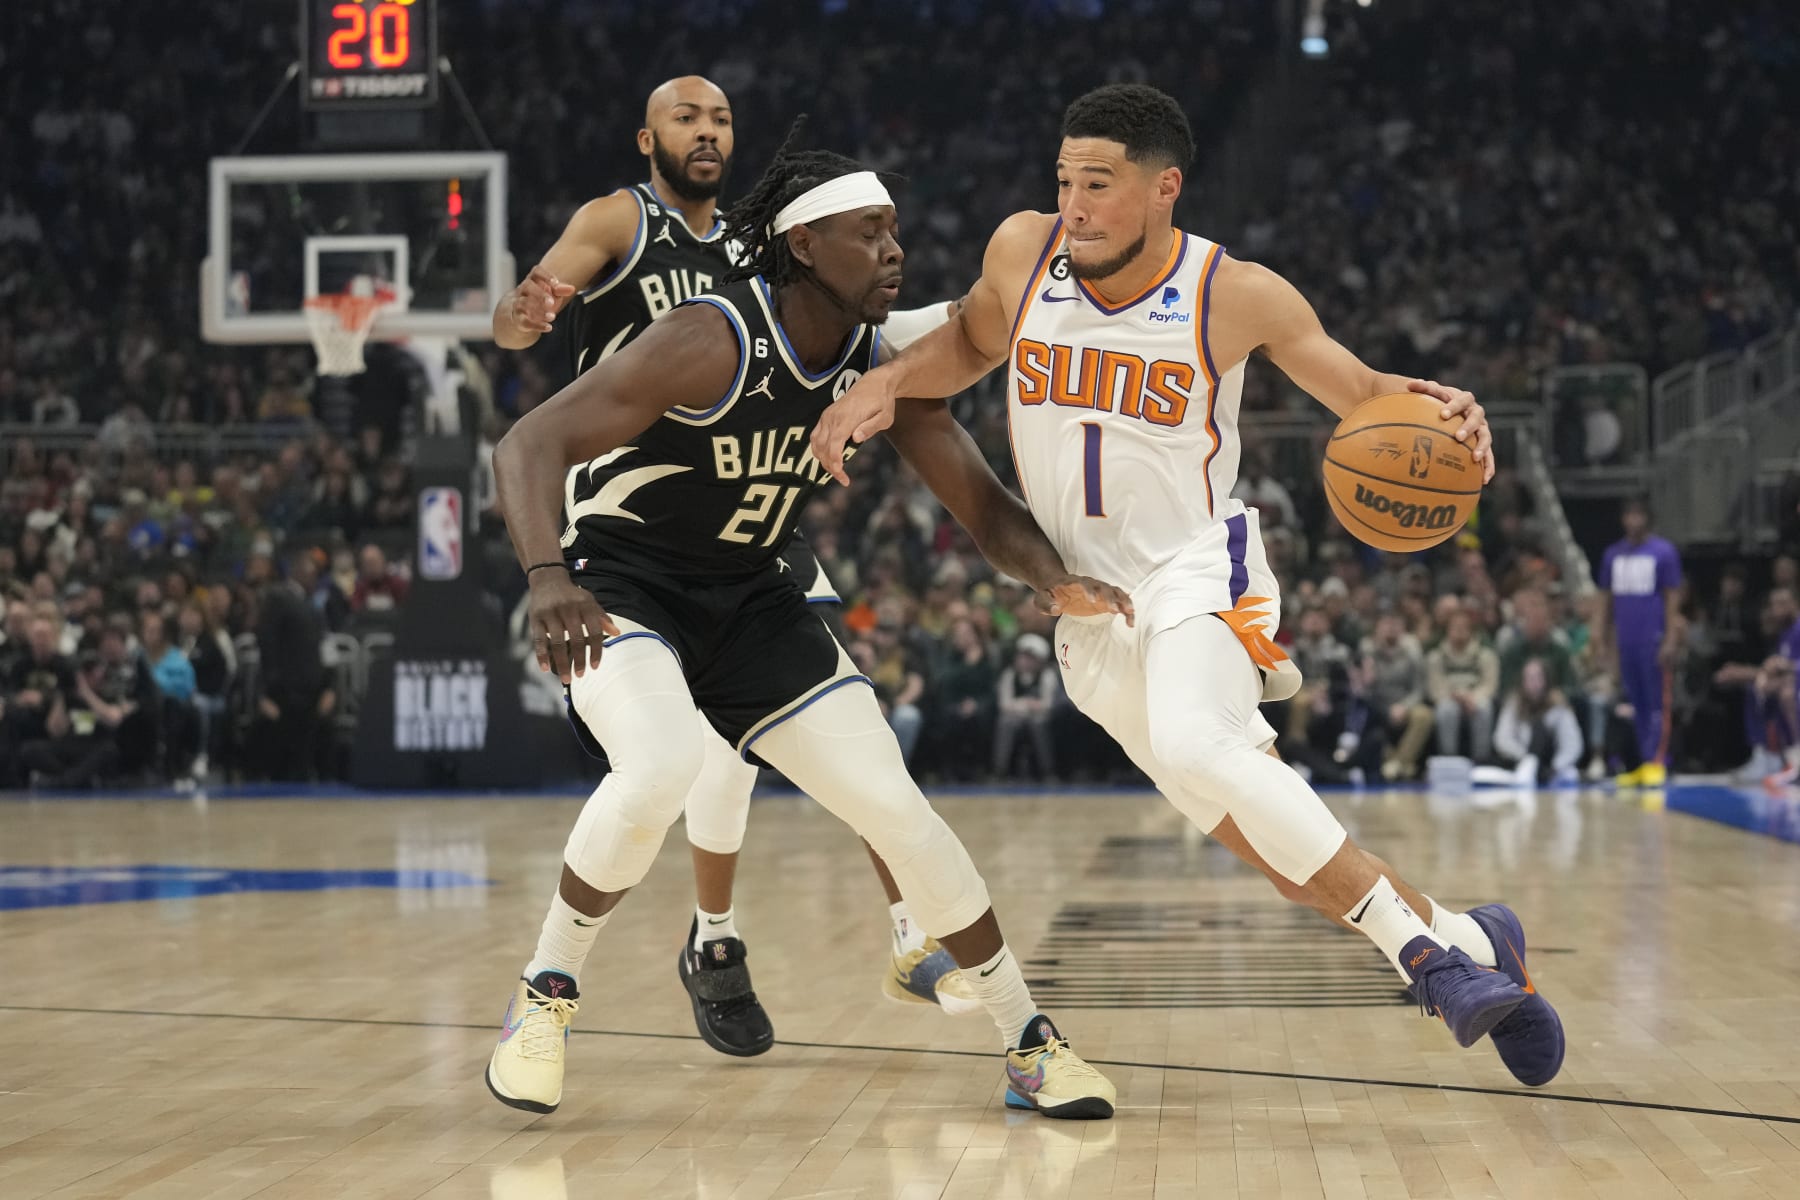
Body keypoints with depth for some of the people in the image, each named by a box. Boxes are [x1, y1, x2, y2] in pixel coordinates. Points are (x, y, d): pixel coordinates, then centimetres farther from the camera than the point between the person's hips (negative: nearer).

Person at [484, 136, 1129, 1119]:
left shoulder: (883, 366, -6)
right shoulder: (711, 343, -25)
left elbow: (985, 507, -1)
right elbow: (528, 445, -29)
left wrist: (1055, 581, -24)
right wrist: (547, 576, -48)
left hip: (750, 601, 6)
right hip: (621, 585, -6)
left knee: (896, 808, -4)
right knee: (662, 770, -34)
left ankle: (1031, 1044, 10)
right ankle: (545, 997, -10)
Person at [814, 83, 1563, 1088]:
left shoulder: (1237, 296, -11)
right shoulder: (1024, 252, -3)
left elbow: (1361, 391, 0)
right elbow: (971, 342, 18)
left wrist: (1432, 410, -23)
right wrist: (884, 383, -1)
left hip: (1196, 569, -4)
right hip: (1089, 599, 4)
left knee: (1195, 747, -36)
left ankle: (1433, 947, -29)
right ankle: (1456, 940, 17)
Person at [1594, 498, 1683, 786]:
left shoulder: (1664, 552, -2)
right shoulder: (1613, 554, 13)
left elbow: (1673, 598, -5)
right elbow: (1608, 601, 18)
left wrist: (1671, 640, -12)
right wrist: (1604, 641, 14)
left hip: (1654, 640, -5)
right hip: (1625, 641, 5)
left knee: (1657, 703, -6)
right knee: (1637, 705, 8)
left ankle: (1657, 763, -7)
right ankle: (1643, 763, 12)